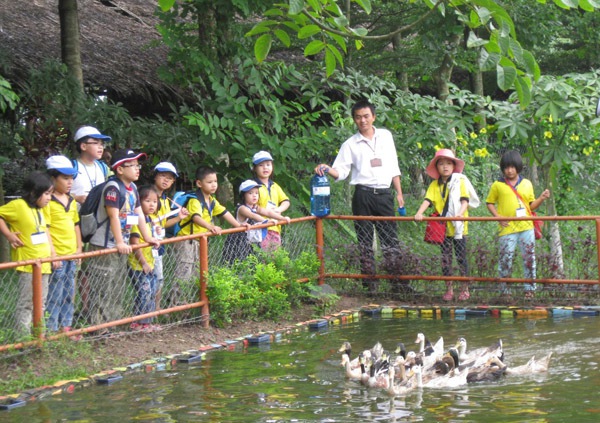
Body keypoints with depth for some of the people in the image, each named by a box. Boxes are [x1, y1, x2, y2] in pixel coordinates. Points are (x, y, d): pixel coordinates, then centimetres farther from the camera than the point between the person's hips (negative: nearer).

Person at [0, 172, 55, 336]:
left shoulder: (42, 209, 12)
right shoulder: (18, 206, -12)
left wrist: (52, 252, 13)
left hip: (43, 262, 8)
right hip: (27, 263, -8)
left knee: (40, 302, 15)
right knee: (26, 303, -7)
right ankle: (23, 337, -4)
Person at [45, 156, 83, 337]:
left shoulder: (71, 201, 13)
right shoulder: (48, 201, -13)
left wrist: (79, 248, 15)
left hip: (71, 255, 8)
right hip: (57, 257, -8)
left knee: (69, 295, 13)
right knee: (55, 296, -5)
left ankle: (66, 327, 22)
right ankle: (51, 330, 0)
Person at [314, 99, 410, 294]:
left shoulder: (385, 136, 11)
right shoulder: (350, 144, 3)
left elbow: (394, 167, 15)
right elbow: (341, 171, -1)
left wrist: (399, 192, 12)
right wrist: (327, 169, -21)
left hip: (384, 194, 2)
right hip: (363, 195, -2)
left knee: (391, 240, 2)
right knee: (365, 242, 1)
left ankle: (399, 283, 4)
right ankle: (369, 284, 5)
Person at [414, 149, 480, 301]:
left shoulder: (460, 181, 0)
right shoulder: (435, 185, 7)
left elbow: (465, 200, -9)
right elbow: (427, 200, -5)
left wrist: (460, 213, -28)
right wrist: (419, 213, -22)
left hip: (458, 226, -3)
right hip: (443, 227, 3)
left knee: (461, 257, -1)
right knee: (445, 258, 5)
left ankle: (465, 289, 7)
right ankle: (448, 290, 12)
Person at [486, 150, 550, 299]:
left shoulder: (527, 184, 12)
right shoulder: (498, 185, 4)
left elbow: (531, 205, 16)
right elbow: (490, 203, 10)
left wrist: (541, 199, -2)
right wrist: (498, 217, -5)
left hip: (526, 227, 2)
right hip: (507, 229, -2)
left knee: (529, 258, 3)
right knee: (505, 259, -2)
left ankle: (530, 289, 11)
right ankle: (504, 291, 8)